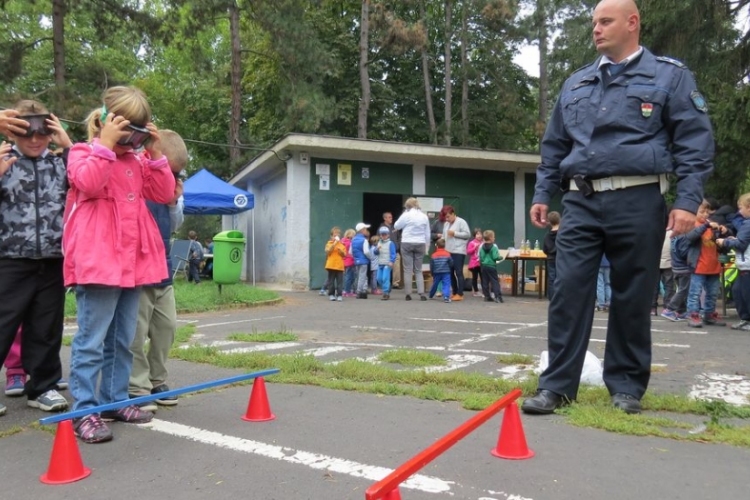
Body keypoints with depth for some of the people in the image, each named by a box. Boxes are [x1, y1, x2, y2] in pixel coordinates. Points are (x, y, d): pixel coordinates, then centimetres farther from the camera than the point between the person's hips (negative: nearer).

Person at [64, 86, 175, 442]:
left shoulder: (138, 161, 18)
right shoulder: (83, 152, 0)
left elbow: (164, 194, 9)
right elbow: (89, 183, -21)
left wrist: (155, 153, 3)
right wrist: (106, 144, -17)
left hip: (133, 261, 7)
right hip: (98, 261, -7)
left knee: (122, 339, 13)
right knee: (92, 339, -4)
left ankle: (115, 400, 24)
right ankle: (85, 411, 3)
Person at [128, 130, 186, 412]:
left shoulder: (171, 187, 8)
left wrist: (175, 203, -1)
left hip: (163, 271, 8)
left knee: (167, 327, 13)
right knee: (136, 333, 0)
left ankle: (157, 381, 27)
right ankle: (137, 388, 12)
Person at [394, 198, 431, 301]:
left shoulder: (406, 215, -4)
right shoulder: (424, 216, 7)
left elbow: (396, 226, 6)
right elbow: (427, 233, 11)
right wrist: (426, 246, 18)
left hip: (407, 244, -3)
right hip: (420, 244, 3)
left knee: (408, 270, 2)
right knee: (418, 270, 10)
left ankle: (408, 294, 1)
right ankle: (421, 294, 1)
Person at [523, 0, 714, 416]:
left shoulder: (670, 76, 6)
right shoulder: (575, 84, 18)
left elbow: (695, 142, -1)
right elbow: (553, 146, 21)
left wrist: (687, 200, -11)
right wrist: (542, 194, 13)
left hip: (637, 202, -3)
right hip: (581, 202, 3)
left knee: (632, 299, 4)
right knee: (568, 292, -4)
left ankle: (626, 386, 19)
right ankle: (557, 384, 3)